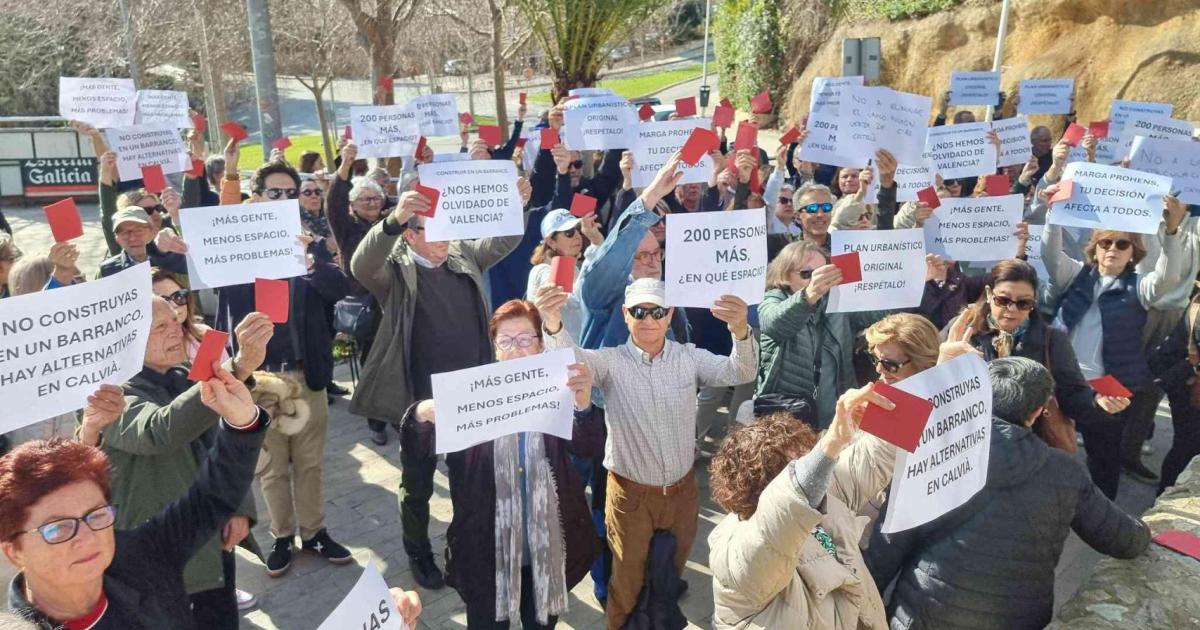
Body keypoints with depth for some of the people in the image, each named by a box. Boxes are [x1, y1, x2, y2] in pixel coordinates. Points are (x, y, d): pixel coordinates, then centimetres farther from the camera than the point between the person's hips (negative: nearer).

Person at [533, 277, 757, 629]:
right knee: (628, 584, 17)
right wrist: (552, 324, -53)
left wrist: (740, 331, -42)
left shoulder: (689, 357, -5)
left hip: (682, 490, 3)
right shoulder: (611, 362, -11)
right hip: (631, 494, -2)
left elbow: (739, 373, -18)